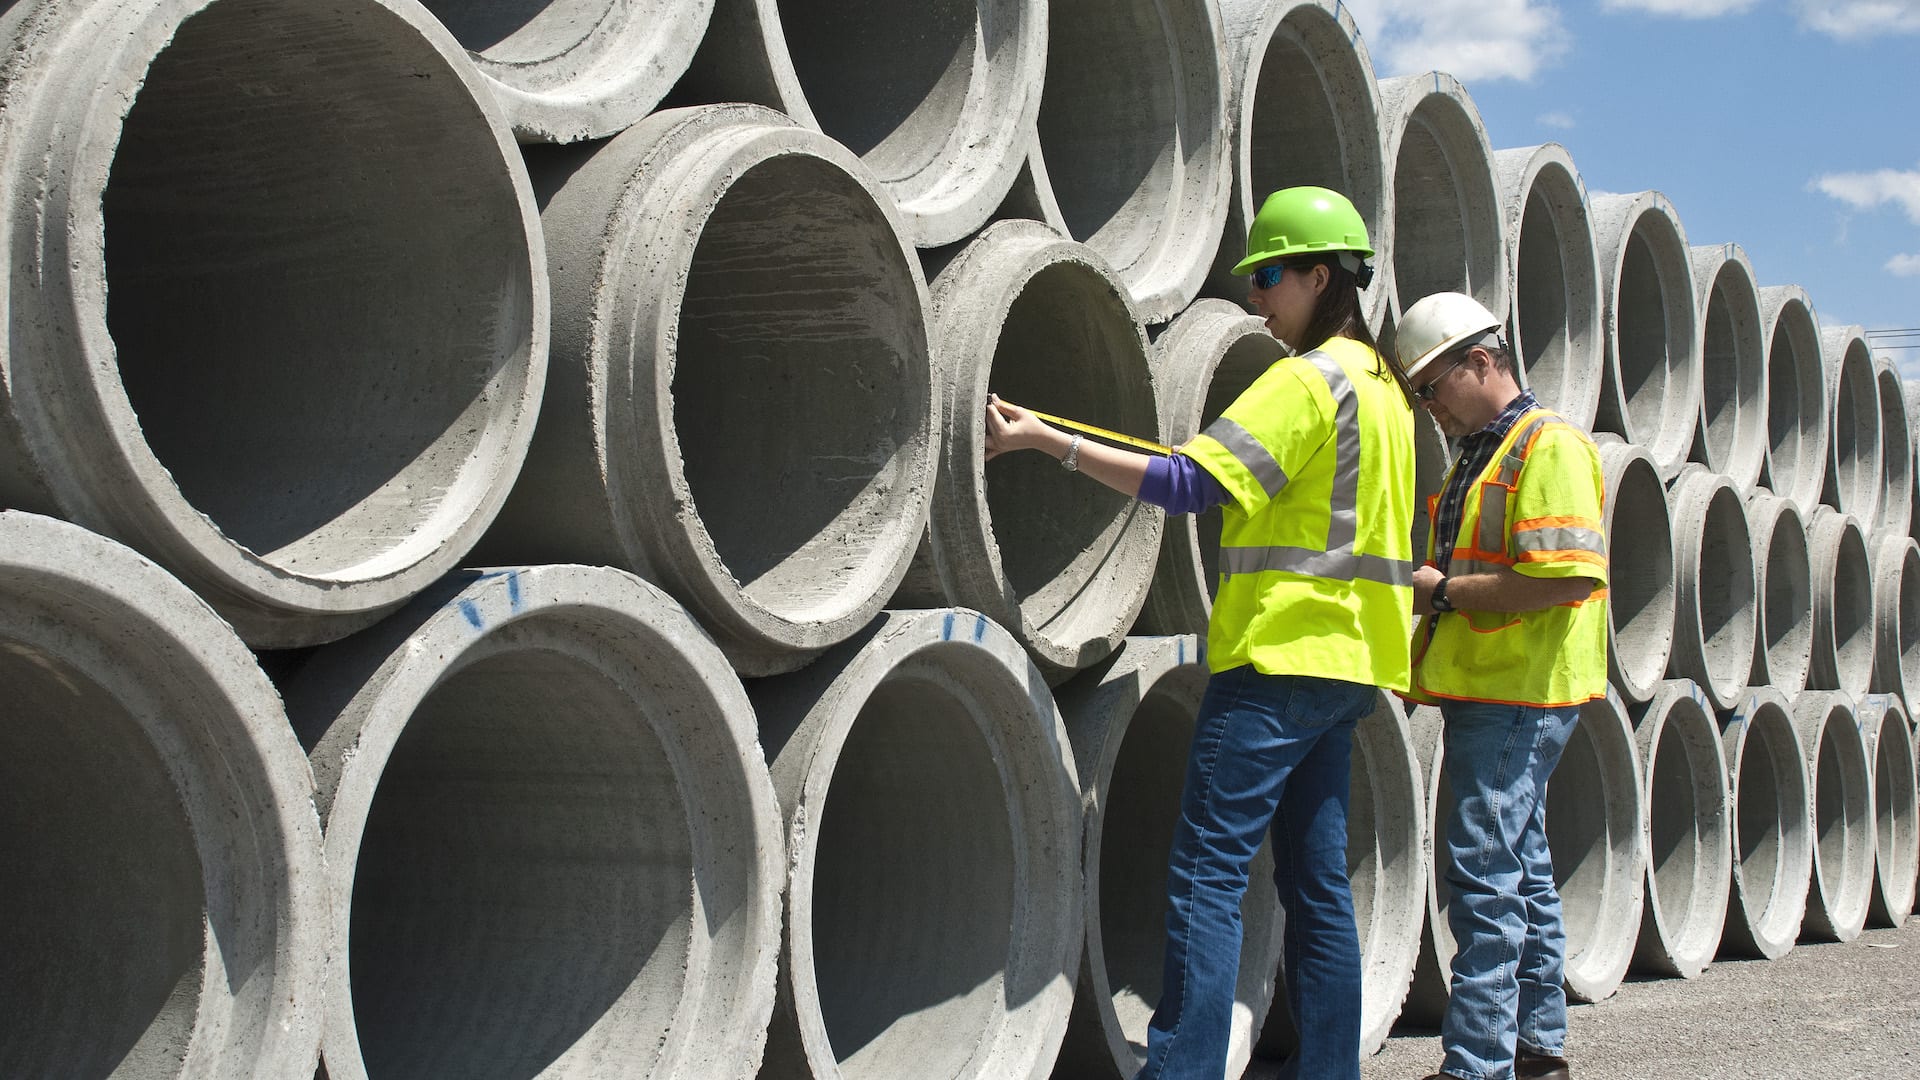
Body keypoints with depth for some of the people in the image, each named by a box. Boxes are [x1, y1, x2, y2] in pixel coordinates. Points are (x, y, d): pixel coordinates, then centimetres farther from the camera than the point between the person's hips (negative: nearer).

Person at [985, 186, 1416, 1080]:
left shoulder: (1307, 378, -11)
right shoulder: (1382, 383, 18)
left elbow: (1190, 483, -20)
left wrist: (1048, 441, -20)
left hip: (1281, 654, -10)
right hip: (1346, 663, 10)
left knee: (1207, 871, -11)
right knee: (1316, 879, 11)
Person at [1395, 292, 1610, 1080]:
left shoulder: (1550, 446, -11)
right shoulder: (1477, 460, 20)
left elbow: (1570, 575, -22)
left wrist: (1446, 589, -17)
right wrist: (1427, 590, 9)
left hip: (1519, 693, -10)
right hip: (1486, 690, 10)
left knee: (1483, 871, -13)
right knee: (1522, 868, 15)